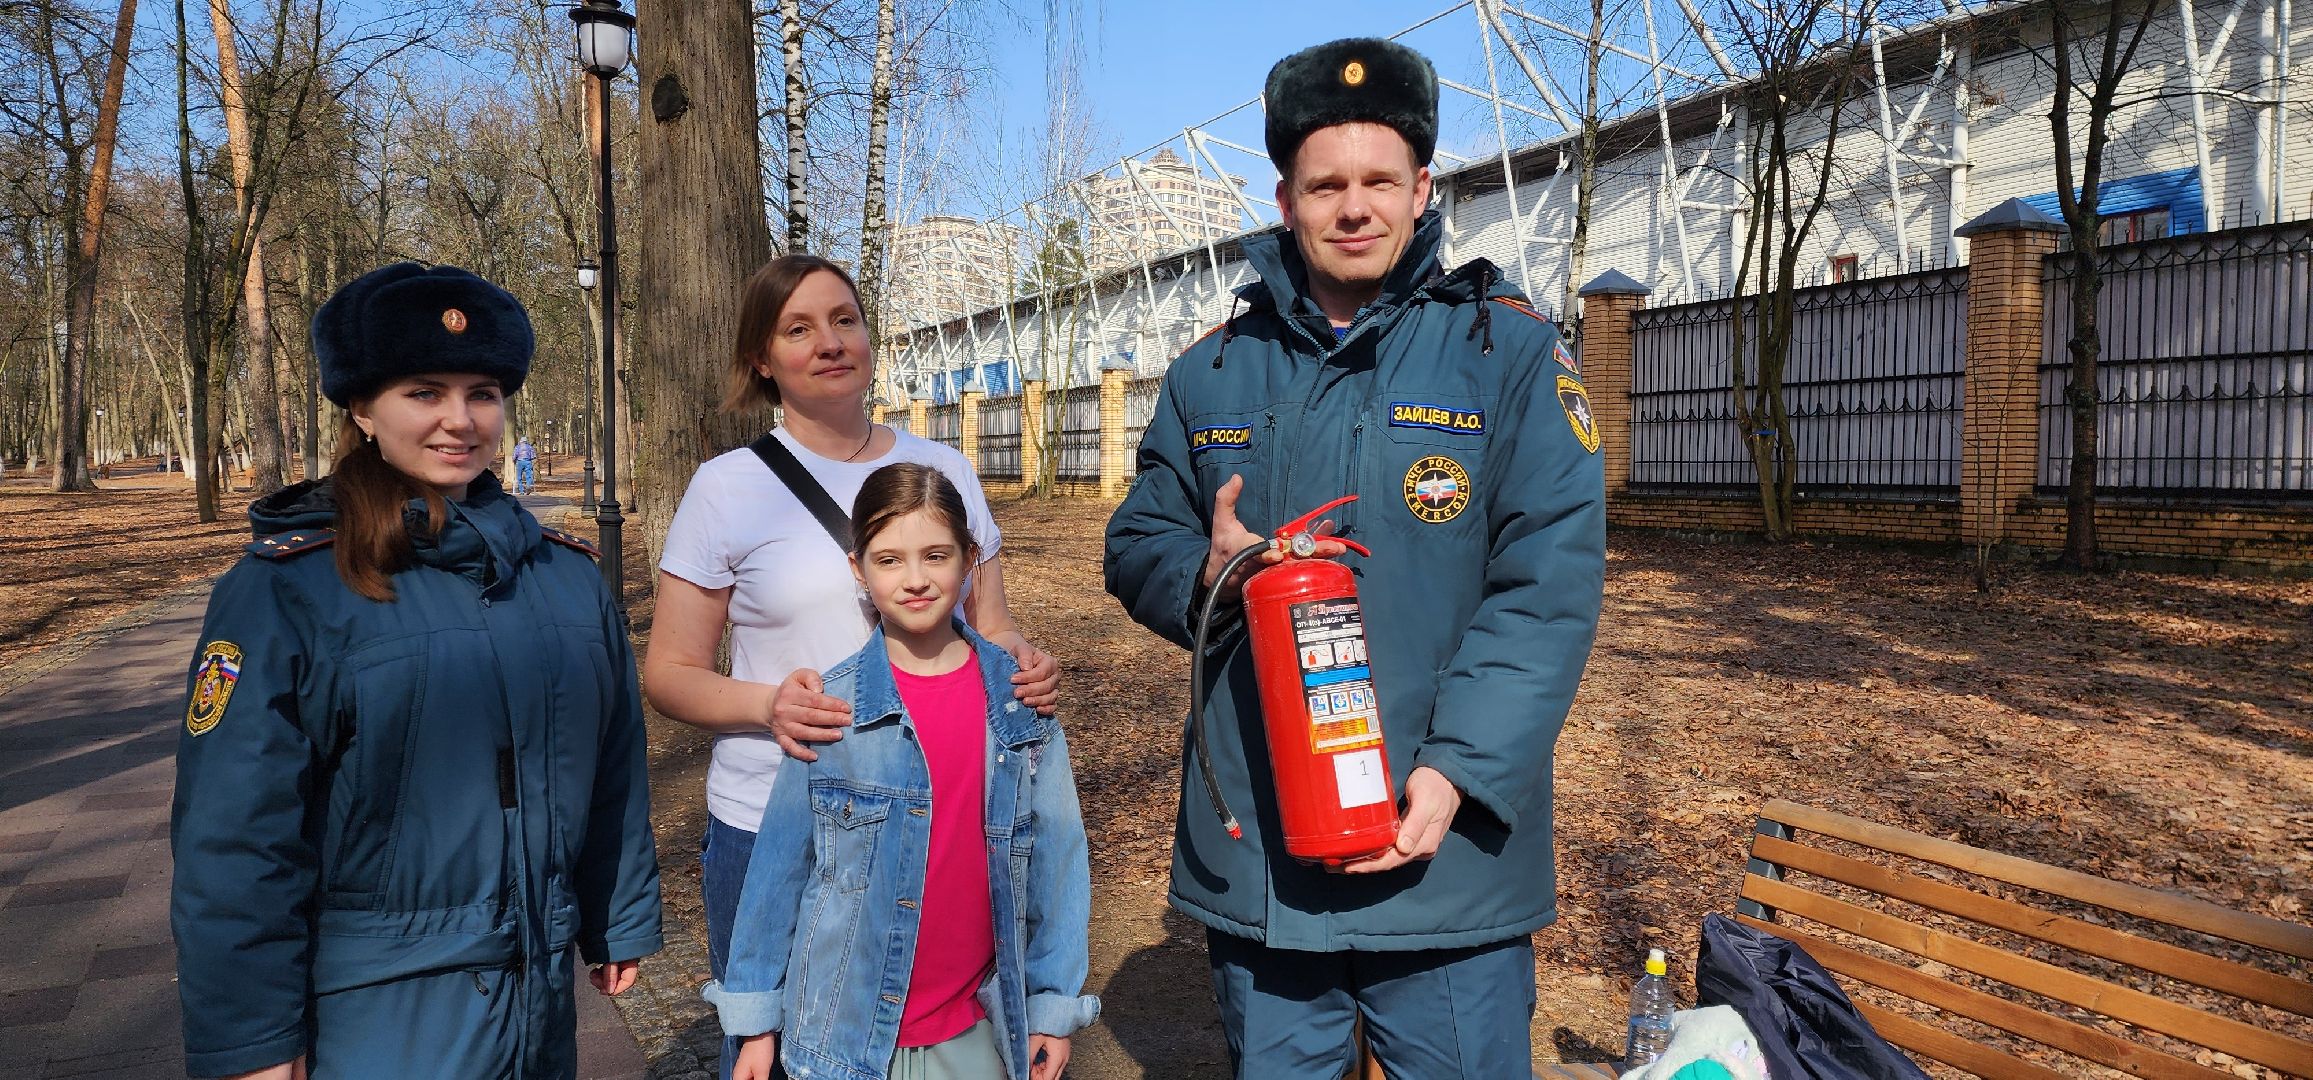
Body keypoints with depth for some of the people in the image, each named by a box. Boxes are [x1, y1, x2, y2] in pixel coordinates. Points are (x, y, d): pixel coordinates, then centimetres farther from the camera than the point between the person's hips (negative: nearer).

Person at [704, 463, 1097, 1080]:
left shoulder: (1020, 697, -6)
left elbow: (1054, 853, 0)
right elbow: (780, 862, -3)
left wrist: (1055, 1004, 2)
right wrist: (756, 1014, 2)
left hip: (977, 1028, 1)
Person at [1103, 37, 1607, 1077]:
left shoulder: (1509, 348, -3)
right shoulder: (1213, 374, 9)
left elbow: (1551, 584, -10)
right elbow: (1136, 545, 14)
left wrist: (1457, 771, -20)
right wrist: (1205, 572, -10)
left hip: (1445, 857, -3)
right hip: (1247, 855, 4)